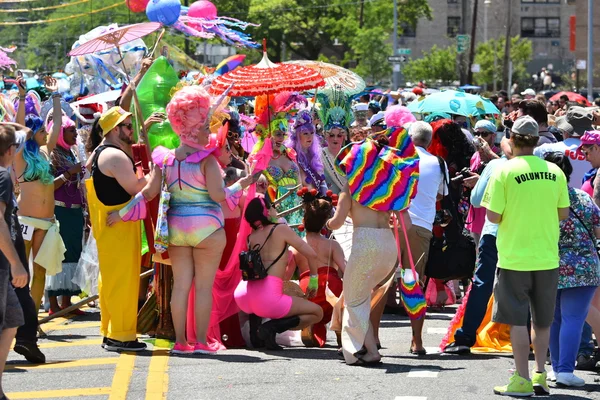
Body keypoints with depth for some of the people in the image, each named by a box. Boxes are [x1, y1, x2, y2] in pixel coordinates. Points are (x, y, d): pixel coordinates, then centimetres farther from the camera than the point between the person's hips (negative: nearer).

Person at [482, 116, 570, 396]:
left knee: (517, 320, 2)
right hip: (547, 257, 4)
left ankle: (522, 379, 1)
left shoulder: (505, 171, -11)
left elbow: (494, 216, -12)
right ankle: (540, 375, 17)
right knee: (542, 320, 16)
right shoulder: (555, 172, 0)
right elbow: (563, 213, 7)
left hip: (514, 257, -4)